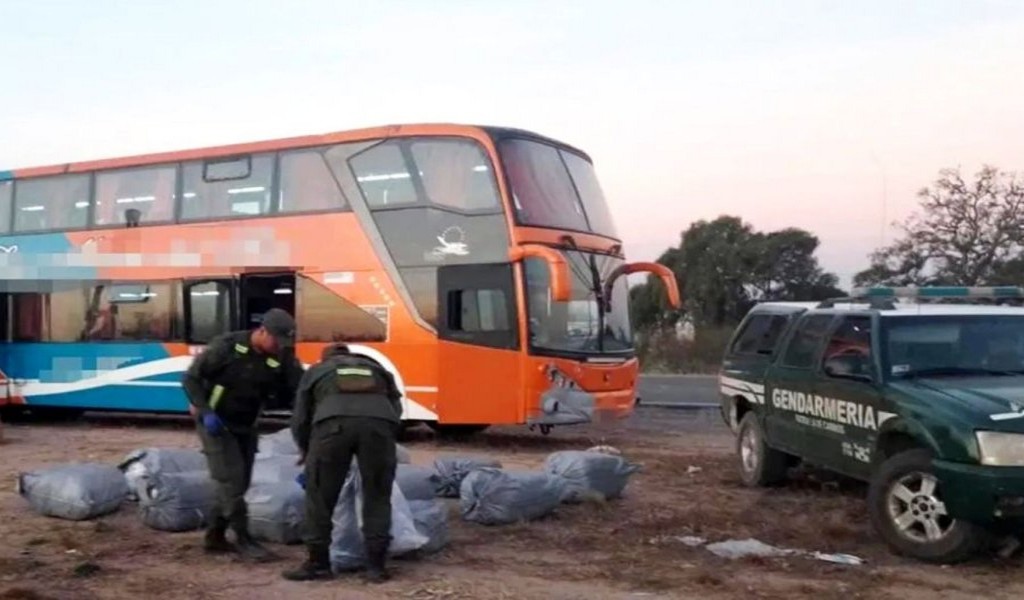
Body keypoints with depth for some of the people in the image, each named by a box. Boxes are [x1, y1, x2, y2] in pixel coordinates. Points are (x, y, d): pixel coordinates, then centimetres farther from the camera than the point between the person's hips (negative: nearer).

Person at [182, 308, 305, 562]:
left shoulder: (282, 360, -11)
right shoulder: (227, 346, -18)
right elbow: (191, 377, -14)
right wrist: (206, 412, -23)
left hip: (245, 427, 5)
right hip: (215, 422, -5)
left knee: (239, 483, 8)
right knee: (231, 480, -11)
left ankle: (214, 536, 23)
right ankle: (244, 540, -5)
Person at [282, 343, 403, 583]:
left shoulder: (316, 371, 35)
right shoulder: (377, 369, 39)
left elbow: (300, 419, 31)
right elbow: (396, 410, 30)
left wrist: (306, 451, 48)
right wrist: (389, 440, 43)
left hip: (333, 422, -1)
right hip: (379, 421, 2)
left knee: (320, 497, 13)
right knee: (377, 497, 14)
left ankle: (318, 563, 19)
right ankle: (376, 565, 15)